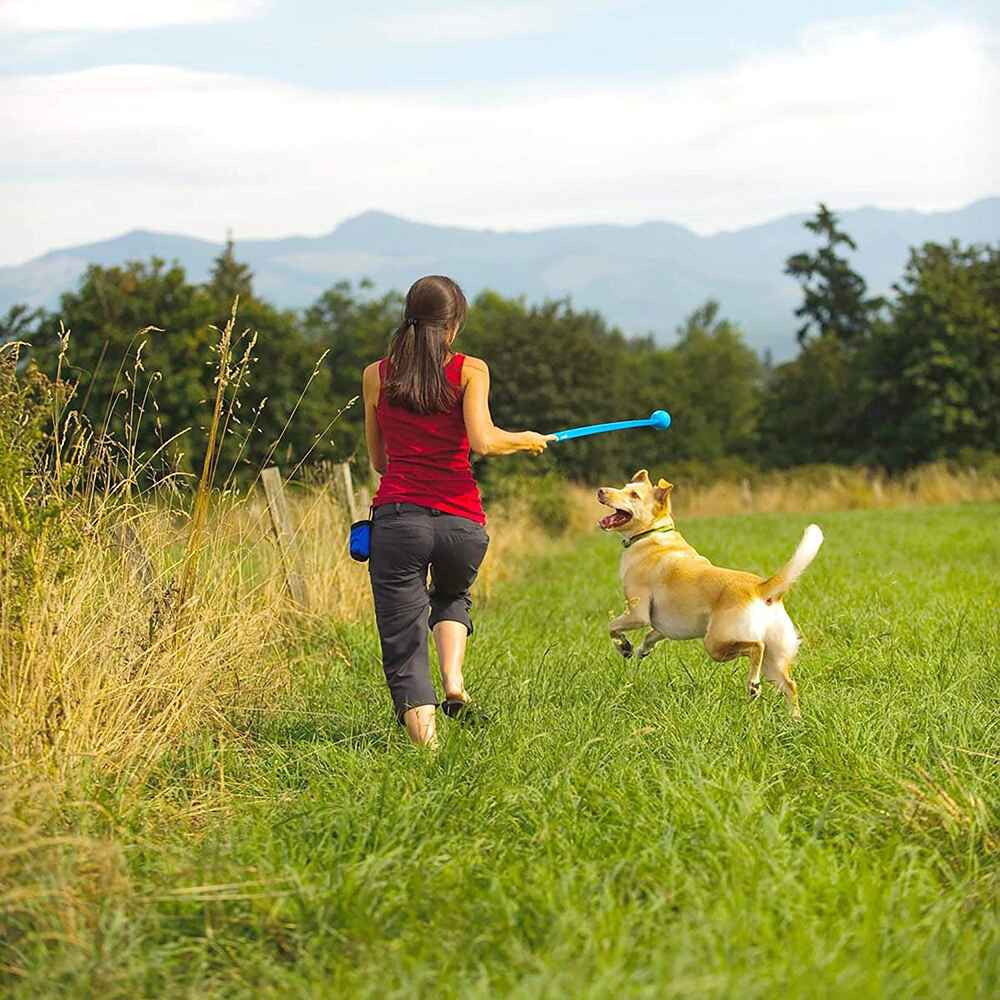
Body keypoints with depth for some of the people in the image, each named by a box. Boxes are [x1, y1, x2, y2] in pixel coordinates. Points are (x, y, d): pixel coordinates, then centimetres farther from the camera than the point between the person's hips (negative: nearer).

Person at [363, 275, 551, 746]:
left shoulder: (376, 376, 9)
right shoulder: (470, 371, 1)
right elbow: (482, 441, -12)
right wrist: (526, 440, 6)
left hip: (397, 517, 0)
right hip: (461, 522, 0)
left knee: (402, 642, 3)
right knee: (452, 596, 32)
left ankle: (422, 733, -14)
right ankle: (453, 677, 10)